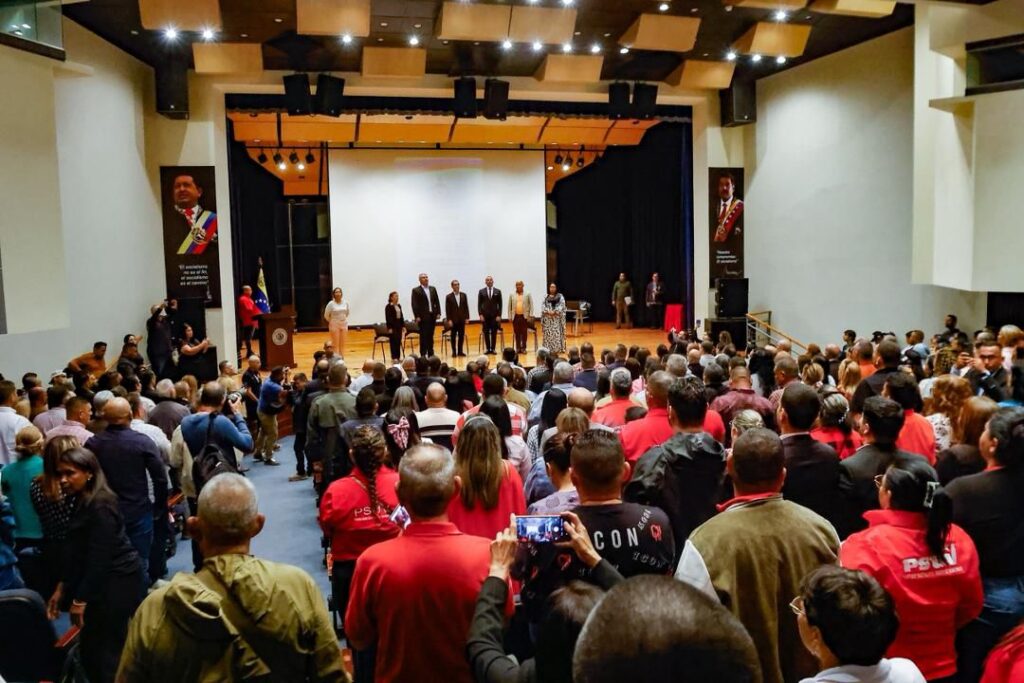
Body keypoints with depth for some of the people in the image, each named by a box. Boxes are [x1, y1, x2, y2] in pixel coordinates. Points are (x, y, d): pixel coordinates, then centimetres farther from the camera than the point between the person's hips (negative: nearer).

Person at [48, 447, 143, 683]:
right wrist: (62, 587, 15)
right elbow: (76, 552, 17)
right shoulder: (82, 502, 11)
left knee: (102, 650, -2)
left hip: (116, 582, -10)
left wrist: (80, 599, -16)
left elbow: (99, 557, -20)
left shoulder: (100, 506, -19)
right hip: (105, 581, 10)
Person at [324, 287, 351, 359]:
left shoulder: (345, 302, -3)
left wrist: (343, 319, 11)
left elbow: (348, 312, 14)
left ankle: (342, 359, 19)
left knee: (342, 344, 10)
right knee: (336, 345, 0)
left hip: (344, 325, 4)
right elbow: (326, 315, -5)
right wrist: (331, 321, 6)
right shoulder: (331, 304, -14)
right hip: (334, 326, -4)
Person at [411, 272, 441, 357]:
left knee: (430, 336, 9)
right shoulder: (416, 290, -3)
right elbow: (414, 304, -7)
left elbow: (437, 302, 12)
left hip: (432, 315, 5)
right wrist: (417, 316, -13)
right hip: (423, 316, -5)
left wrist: (438, 313, 3)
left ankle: (431, 354, 14)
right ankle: (423, 355, 1)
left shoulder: (432, 289, 13)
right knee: (423, 336, -3)